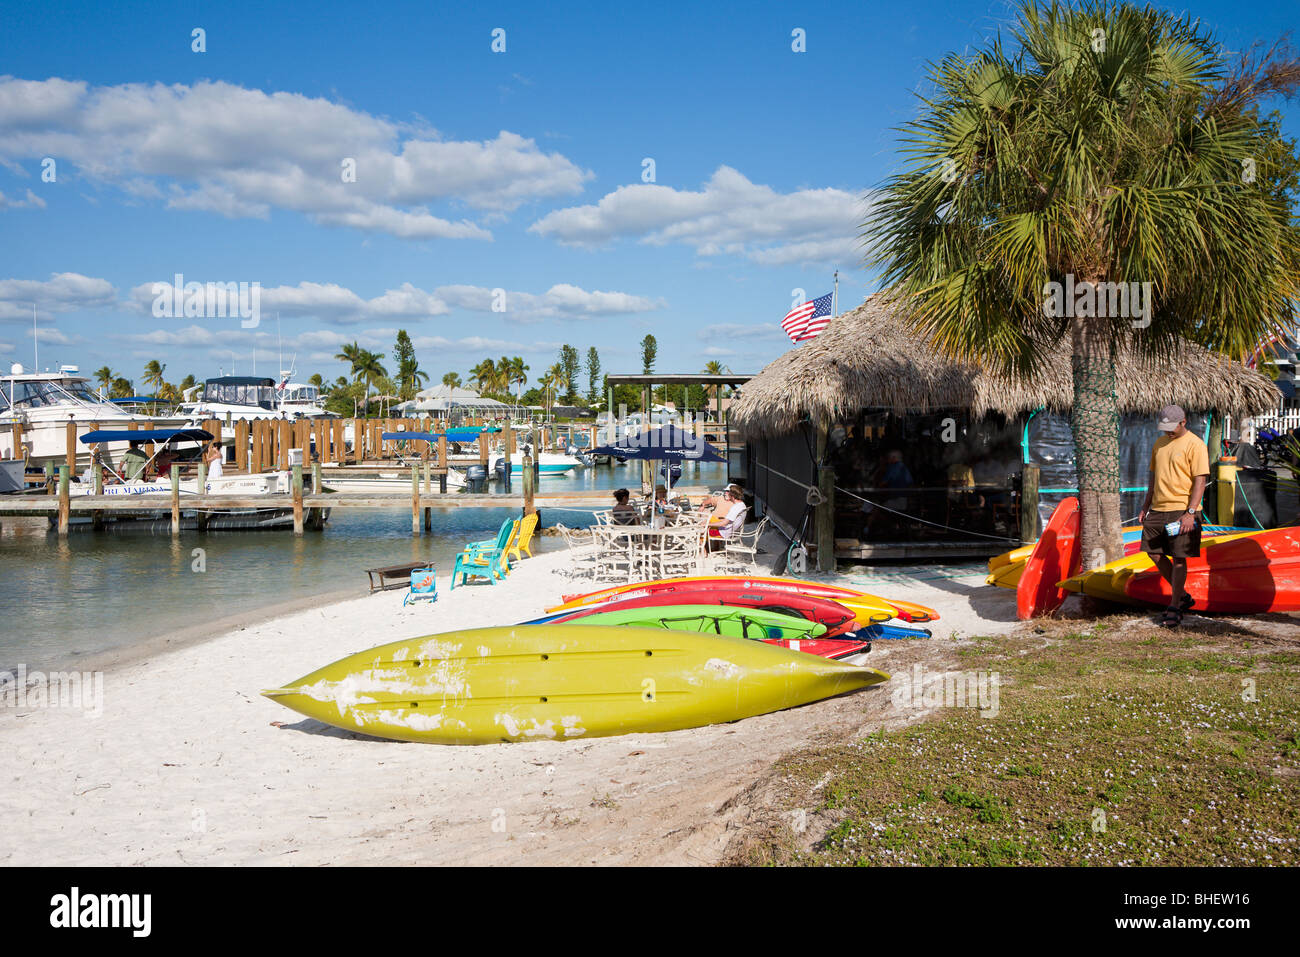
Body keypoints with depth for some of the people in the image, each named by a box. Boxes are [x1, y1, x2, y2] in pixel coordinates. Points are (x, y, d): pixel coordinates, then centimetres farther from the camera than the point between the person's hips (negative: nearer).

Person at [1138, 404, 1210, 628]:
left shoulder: (1195, 445, -8)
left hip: (1182, 511, -7)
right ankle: (1183, 596, 22)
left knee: (1179, 558, -3)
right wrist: (1146, 506, 18)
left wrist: (1190, 513, -19)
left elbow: (1200, 481, -12)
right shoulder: (1159, 444, 14)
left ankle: (1174, 607, 6)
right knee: (1154, 553, 7)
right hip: (1158, 509, 7)